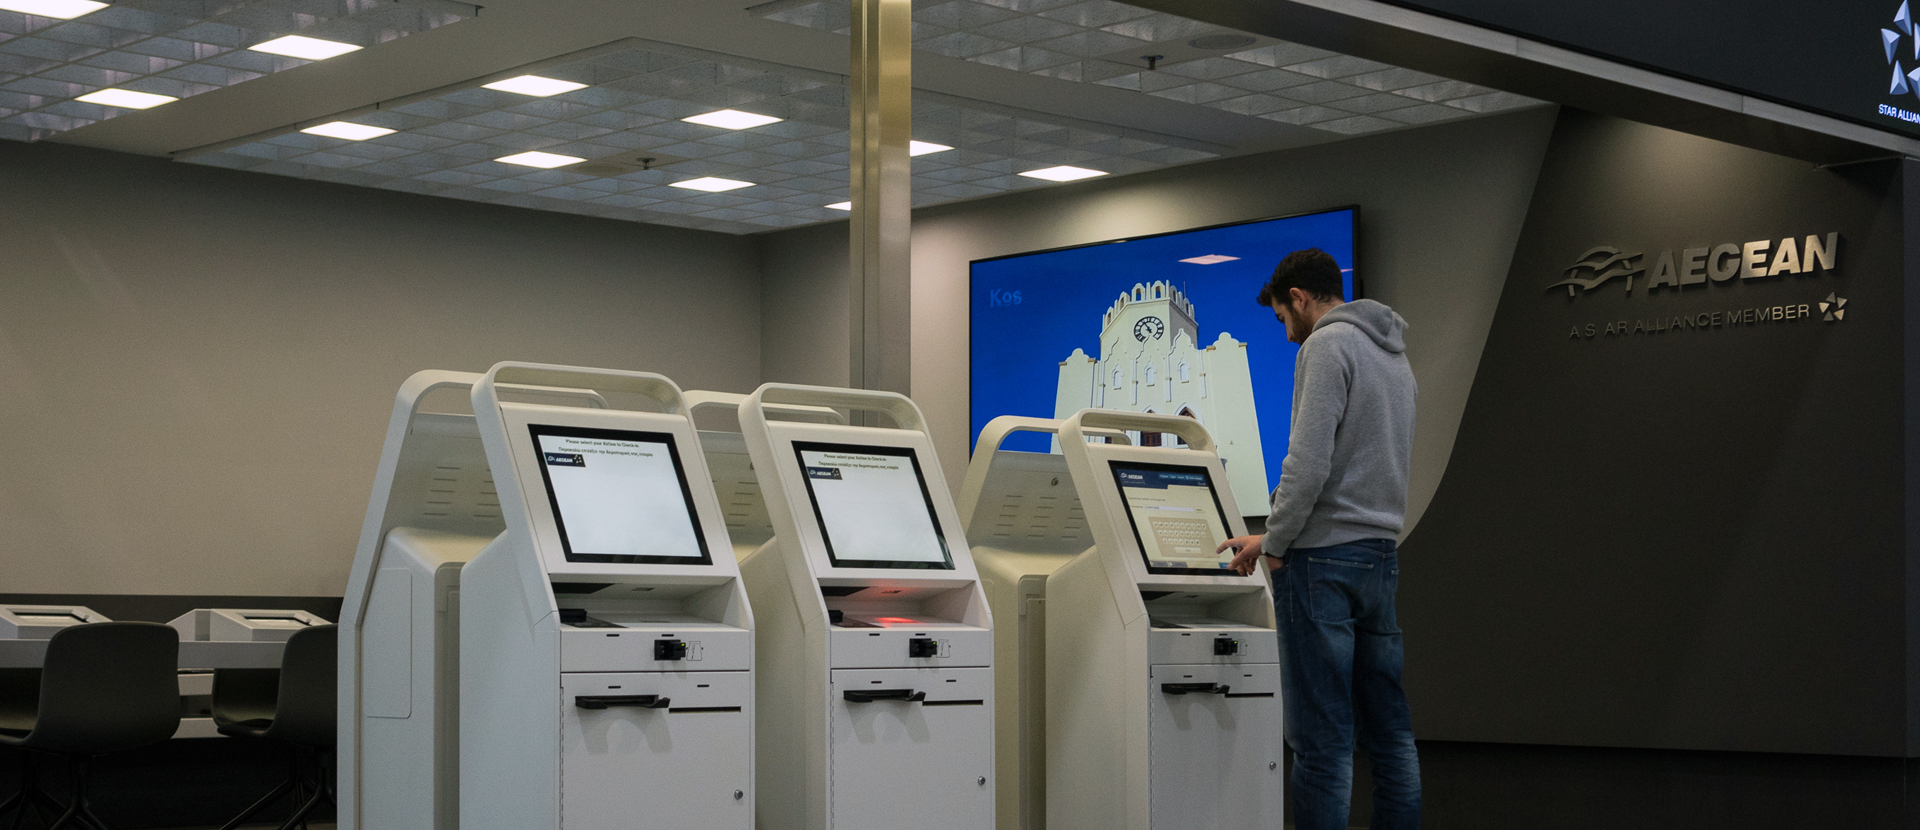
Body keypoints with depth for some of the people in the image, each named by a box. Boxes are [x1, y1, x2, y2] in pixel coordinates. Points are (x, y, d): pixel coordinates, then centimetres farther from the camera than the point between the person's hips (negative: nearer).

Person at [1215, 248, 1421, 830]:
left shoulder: (1327, 345, -8)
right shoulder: (1396, 357, 20)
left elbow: (1309, 463, -19)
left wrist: (1275, 547, -7)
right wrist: (1272, 537, 22)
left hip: (1325, 561, -9)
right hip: (1382, 557, 9)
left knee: (1322, 740, -7)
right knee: (1390, 733, 9)